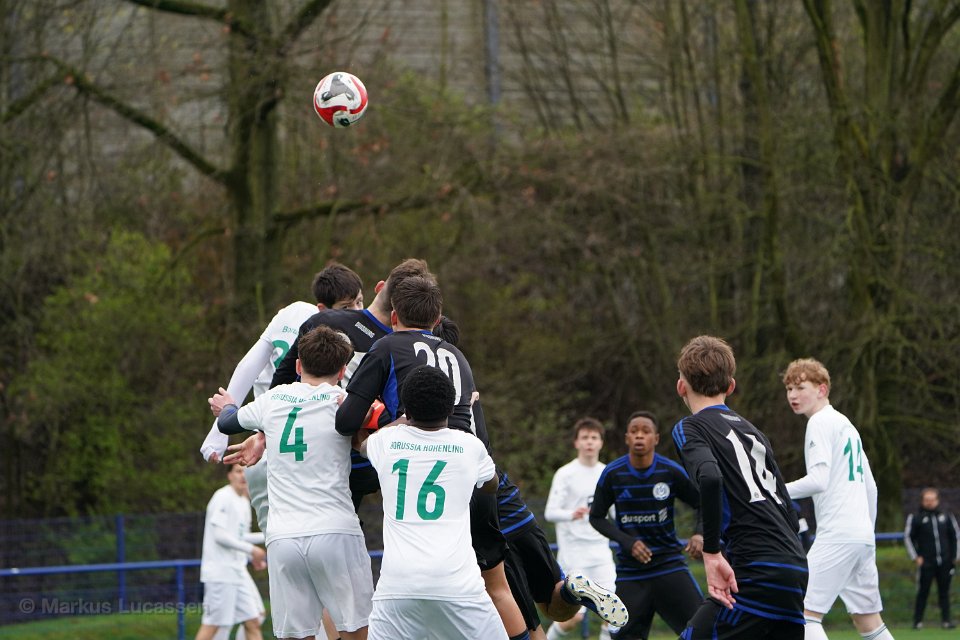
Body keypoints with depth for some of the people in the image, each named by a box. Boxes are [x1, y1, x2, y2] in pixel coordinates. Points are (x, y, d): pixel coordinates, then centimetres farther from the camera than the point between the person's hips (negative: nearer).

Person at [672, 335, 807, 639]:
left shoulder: (690, 428, 2)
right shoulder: (752, 430, 24)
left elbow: (710, 477, -21)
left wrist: (712, 553, -18)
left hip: (758, 573, -7)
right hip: (795, 569, 7)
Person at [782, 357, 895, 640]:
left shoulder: (821, 423, -6)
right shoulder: (846, 424, 22)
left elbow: (819, 480, -18)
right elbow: (870, 487, 25)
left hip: (837, 535, -9)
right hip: (864, 536, 9)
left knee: (806, 613, -12)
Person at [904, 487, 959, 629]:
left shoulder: (946, 517, 11)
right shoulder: (915, 518, 2)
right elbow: (908, 537, 5)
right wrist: (915, 557, -2)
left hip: (945, 563, 2)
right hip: (926, 563, -2)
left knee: (944, 592, 4)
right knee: (923, 592, -3)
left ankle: (946, 620, 8)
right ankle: (918, 621, 3)